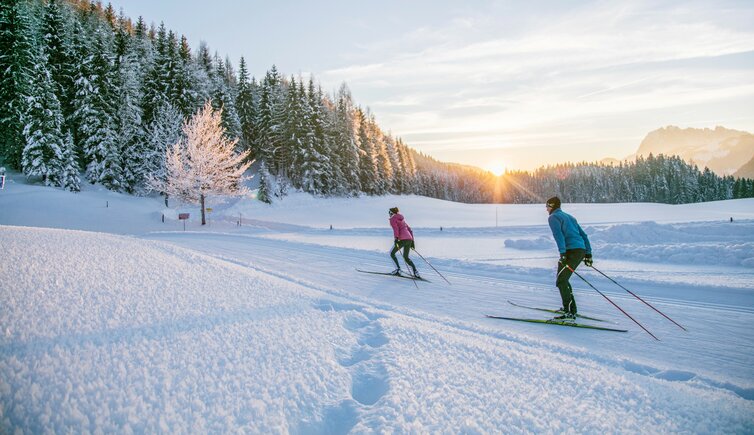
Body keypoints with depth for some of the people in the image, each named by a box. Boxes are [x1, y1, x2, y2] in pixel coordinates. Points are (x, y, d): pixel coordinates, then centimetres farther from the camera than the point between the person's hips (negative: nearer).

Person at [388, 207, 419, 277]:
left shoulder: (392, 219, 5)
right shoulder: (402, 219, 28)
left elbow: (395, 229, -13)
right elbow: (410, 230, 26)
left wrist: (396, 239, -22)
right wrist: (412, 241, 25)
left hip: (402, 239, -7)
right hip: (409, 239, 7)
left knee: (392, 253, 11)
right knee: (406, 257, 18)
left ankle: (398, 269, -3)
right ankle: (415, 272, 2)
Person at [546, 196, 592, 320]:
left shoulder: (553, 217, 1)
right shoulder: (569, 216, 27)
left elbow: (558, 235, -17)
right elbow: (583, 235, 25)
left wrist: (562, 253, -25)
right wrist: (588, 253, 24)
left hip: (572, 251, -9)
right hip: (582, 250, 9)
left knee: (561, 282, -8)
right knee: (563, 279, 20)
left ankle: (570, 313, -13)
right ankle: (571, 308, 25)